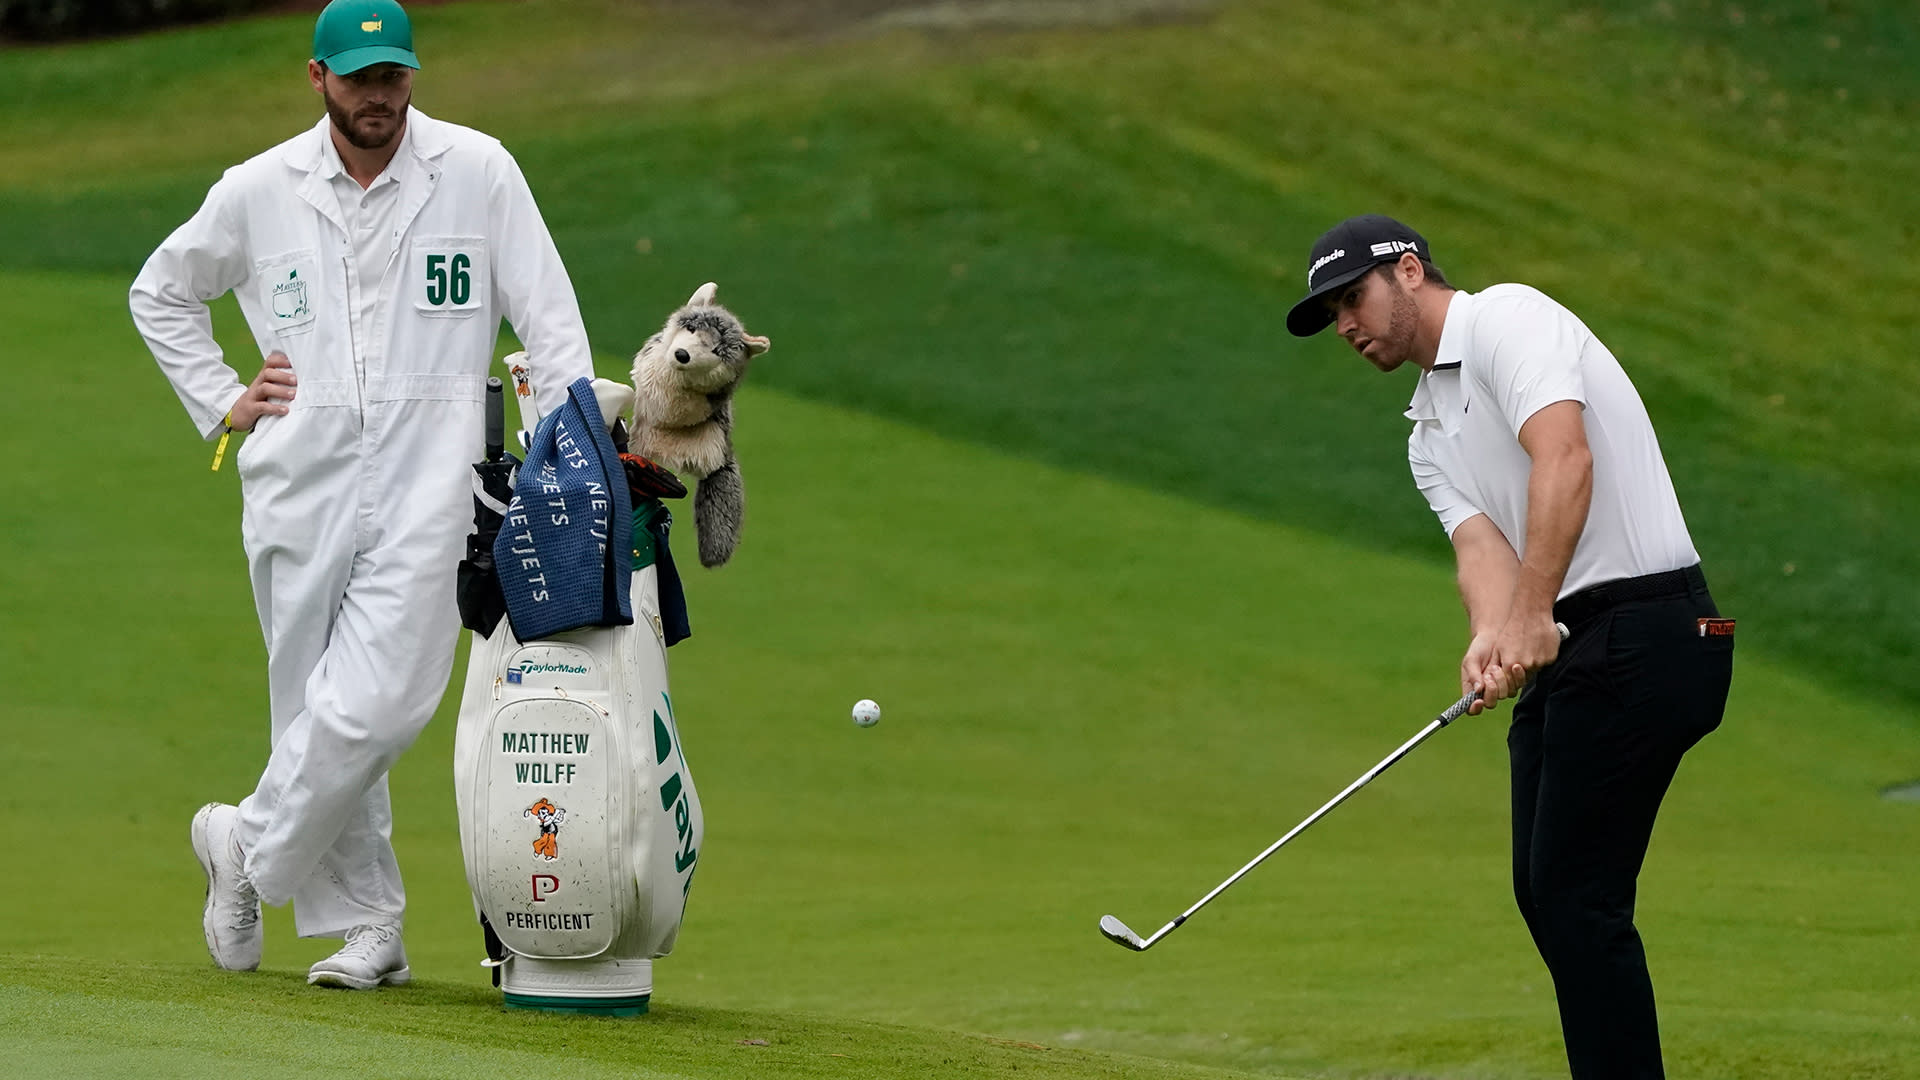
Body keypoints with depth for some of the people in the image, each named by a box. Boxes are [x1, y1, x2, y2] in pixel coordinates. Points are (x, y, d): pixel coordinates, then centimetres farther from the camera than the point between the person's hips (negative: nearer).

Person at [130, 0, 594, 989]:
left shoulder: (477, 172, 1)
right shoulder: (257, 192, 6)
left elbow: (547, 318, 1)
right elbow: (160, 292, 22)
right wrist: (218, 403, 10)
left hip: (425, 485, -2)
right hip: (298, 487, 2)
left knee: (372, 707, -14)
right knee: (316, 711, 4)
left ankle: (252, 848, 7)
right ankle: (367, 925, 13)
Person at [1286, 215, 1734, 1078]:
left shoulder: (1508, 318, -6)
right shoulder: (1429, 439, 21)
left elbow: (1564, 458, -22)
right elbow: (1481, 543, 2)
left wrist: (1532, 616, -30)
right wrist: (1489, 639, -20)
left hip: (1643, 632, -10)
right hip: (1567, 649, 10)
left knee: (1576, 893, -12)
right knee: (1543, 889, 11)